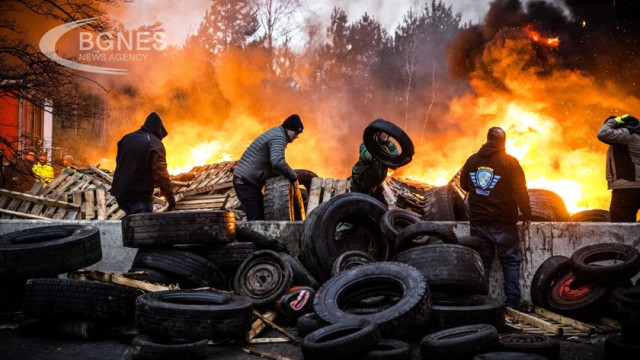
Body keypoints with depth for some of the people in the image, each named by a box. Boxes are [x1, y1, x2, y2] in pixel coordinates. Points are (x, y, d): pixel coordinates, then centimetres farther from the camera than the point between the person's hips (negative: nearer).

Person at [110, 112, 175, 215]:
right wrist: (170, 197, -20)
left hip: (120, 192, 8)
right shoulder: (155, 144, -12)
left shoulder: (127, 138, 11)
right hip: (139, 195, -7)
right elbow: (160, 173, -21)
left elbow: (119, 161, 21)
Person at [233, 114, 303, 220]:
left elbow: (272, 163, 26)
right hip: (246, 182, -10)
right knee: (255, 219, -10)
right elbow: (277, 162, -34)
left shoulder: (275, 132, 18)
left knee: (262, 214, 12)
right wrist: (294, 177, -22)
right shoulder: (279, 138, -15)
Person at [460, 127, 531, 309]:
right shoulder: (510, 162, -9)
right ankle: (513, 301, 4)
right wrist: (526, 215, 0)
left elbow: (464, 184, 17)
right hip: (503, 223, -3)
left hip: (478, 221, 4)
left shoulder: (472, 160, 4)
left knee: (482, 261, 10)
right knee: (510, 261, 6)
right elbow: (520, 191, -10)